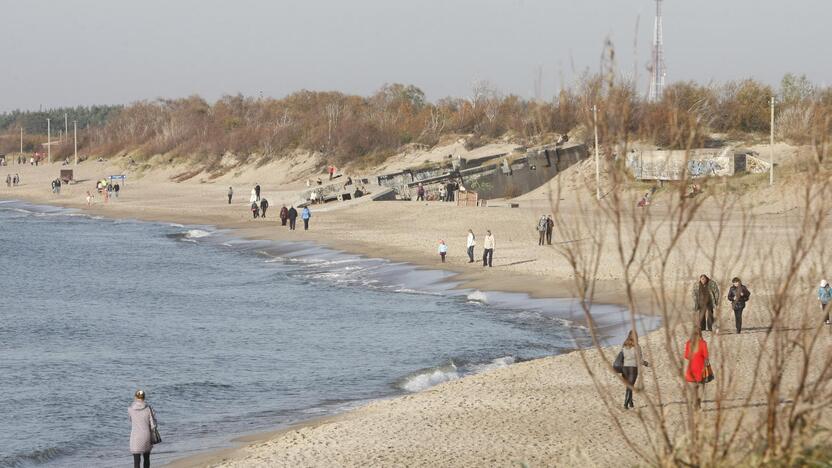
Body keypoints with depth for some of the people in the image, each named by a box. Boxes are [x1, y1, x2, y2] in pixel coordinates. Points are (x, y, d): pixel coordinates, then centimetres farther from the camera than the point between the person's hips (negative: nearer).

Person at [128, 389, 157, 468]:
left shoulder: (130, 409, -5)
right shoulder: (148, 409, -7)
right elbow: (153, 425, -6)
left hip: (135, 438, -2)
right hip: (146, 437, 2)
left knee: (136, 461, -1)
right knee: (146, 458, 23)